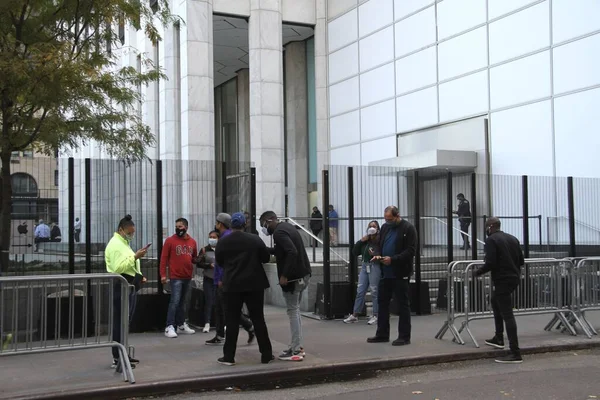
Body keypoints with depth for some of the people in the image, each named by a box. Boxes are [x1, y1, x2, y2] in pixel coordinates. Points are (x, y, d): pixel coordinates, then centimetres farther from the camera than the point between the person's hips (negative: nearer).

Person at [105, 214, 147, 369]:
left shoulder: (124, 243, 20)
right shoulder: (115, 244, -11)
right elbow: (118, 268, -22)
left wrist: (139, 276, 13)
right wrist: (135, 256, -22)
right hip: (121, 286, -10)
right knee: (119, 323, -8)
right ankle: (117, 358, -5)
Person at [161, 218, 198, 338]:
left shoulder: (192, 242, 8)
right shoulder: (170, 241, -5)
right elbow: (163, 258, -6)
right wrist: (163, 274, -13)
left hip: (188, 277, 5)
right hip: (175, 277, -5)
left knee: (182, 302, 14)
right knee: (175, 301, -11)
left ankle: (181, 325, 23)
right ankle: (169, 327, -9)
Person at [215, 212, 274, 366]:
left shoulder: (223, 242, -2)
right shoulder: (255, 239, -5)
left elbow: (219, 261, 9)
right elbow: (266, 258, 2)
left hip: (232, 285, 0)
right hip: (254, 284, 0)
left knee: (232, 320, 5)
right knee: (258, 319, 5)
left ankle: (229, 356, 5)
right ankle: (266, 354, 9)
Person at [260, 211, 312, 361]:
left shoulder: (279, 232, -16)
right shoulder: (287, 227, 14)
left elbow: (292, 252, -28)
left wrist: (285, 275, -25)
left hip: (294, 277, -10)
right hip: (302, 274, 10)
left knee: (292, 312, -4)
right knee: (295, 311, 16)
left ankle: (295, 351, -1)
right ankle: (298, 347, 20)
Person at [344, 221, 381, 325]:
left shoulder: (380, 240, -8)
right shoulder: (365, 241, 12)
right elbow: (354, 253, 10)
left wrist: (375, 255, -29)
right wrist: (360, 241, 1)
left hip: (375, 266, -6)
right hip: (365, 266, 6)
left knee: (374, 291, 1)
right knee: (360, 291, 8)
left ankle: (376, 315, 12)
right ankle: (354, 315, 13)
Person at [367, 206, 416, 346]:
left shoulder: (408, 228, -8)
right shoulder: (385, 227, 13)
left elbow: (411, 251, -15)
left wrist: (393, 259, -23)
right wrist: (378, 256, 0)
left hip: (400, 274, -7)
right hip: (385, 272, 7)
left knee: (403, 305, 0)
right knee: (382, 302, 11)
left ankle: (404, 336, 7)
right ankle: (382, 334, 21)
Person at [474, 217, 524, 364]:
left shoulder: (491, 240, -10)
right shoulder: (513, 238, 13)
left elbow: (490, 263, -19)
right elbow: (521, 261, 13)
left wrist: (478, 272, -3)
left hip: (502, 280, -9)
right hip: (514, 278, 9)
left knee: (507, 315, -8)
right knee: (495, 302, 29)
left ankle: (515, 354, -10)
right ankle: (498, 338, 35)